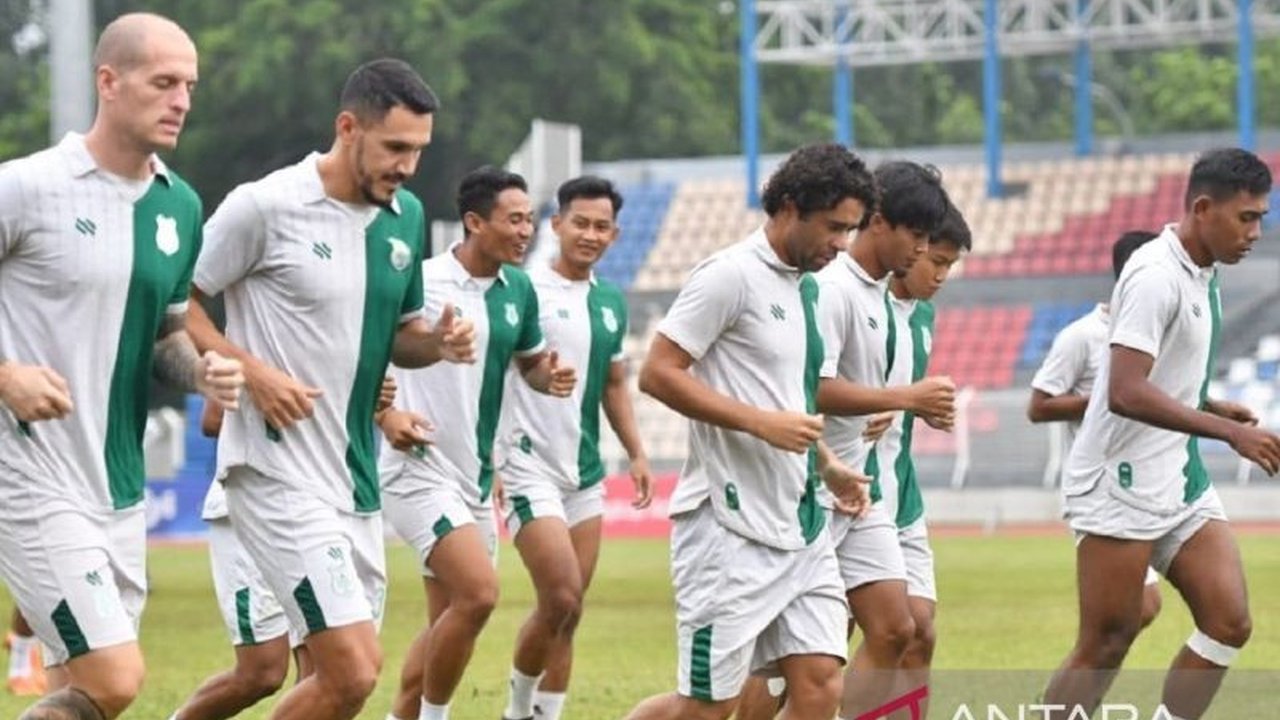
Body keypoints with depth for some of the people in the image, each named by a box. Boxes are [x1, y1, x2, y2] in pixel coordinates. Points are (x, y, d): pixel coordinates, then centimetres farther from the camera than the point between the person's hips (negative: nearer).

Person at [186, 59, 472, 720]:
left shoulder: (407, 216, 10)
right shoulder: (265, 206, -11)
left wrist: (437, 343, 0)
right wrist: (251, 371, -18)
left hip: (357, 478, 8)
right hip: (279, 473, -8)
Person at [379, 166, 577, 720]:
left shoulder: (518, 290, 7)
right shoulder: (418, 282, -13)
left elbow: (529, 362, 22)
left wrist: (550, 376, -1)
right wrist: (386, 414, -22)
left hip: (475, 478, 8)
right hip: (418, 470, -8)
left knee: (449, 621, 11)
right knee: (479, 592, -21)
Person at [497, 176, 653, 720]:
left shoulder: (612, 302, 11)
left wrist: (636, 454, 15)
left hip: (585, 473, 7)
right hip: (530, 466, -7)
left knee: (569, 612, 7)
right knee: (561, 599, -14)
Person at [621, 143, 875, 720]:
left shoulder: (806, 287, 16)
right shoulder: (731, 276, -11)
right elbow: (657, 373, -16)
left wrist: (826, 465, 17)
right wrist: (761, 423, -21)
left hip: (800, 527, 8)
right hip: (731, 526, -8)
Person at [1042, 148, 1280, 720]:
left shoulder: (1202, 275, 11)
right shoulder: (1156, 275, -18)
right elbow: (1126, 393, -27)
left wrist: (1215, 408, 6)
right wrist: (1230, 432, -27)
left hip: (1180, 480, 9)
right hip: (1122, 486, -9)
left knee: (1228, 623, -2)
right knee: (1104, 646, -5)